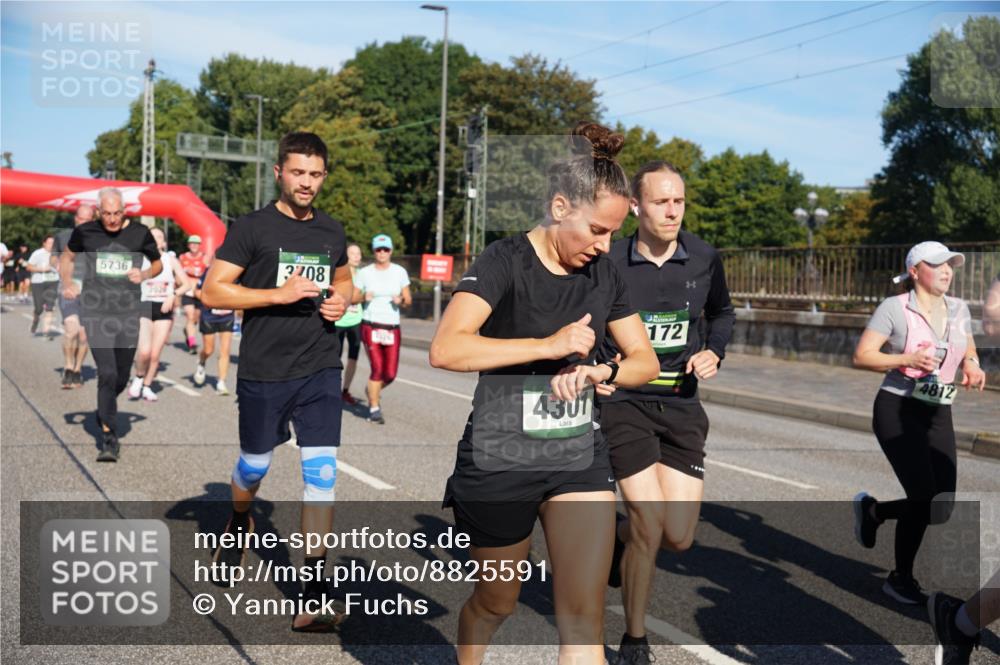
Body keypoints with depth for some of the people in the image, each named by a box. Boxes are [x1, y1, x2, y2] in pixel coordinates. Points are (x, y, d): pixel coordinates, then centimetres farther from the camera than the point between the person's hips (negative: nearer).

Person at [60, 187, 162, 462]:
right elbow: (67, 257, 17)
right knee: (107, 374, -14)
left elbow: (158, 264, 13)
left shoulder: (140, 233, -1)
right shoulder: (84, 232, -1)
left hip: (128, 313, 2)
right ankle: (109, 437, -5)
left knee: (121, 378, 11)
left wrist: (144, 274, -8)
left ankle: (105, 409, 44)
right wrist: (67, 284, 0)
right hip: (96, 312, -2)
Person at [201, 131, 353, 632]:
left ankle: (313, 594, -1)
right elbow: (212, 292, -10)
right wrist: (278, 294, -20)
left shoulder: (332, 232, 9)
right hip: (263, 371, -2)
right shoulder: (252, 228, -6)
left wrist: (342, 299, 2)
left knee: (322, 472, -6)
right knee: (254, 465, 14)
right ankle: (239, 525, 50)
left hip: (320, 370, 3)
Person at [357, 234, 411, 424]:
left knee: (390, 374, 0)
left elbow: (408, 300, 7)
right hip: (370, 326, -2)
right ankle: (374, 408, 6)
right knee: (377, 368, -11)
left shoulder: (399, 272, 6)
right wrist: (364, 297, -13)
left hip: (392, 328, 2)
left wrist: (401, 301, -15)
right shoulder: (365, 272, 3)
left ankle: (373, 391, 33)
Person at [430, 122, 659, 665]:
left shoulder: (603, 275, 2)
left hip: (580, 457, 4)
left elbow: (645, 360, 8)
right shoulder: (505, 262, -15)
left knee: (584, 616, -3)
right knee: (497, 602, 17)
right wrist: (549, 345, -30)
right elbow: (445, 349, -29)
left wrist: (600, 371, -13)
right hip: (500, 461, -4)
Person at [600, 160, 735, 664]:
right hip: (625, 402, -3)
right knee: (650, 526, -11)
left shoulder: (704, 259, -1)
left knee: (678, 538, -1)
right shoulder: (609, 263, -11)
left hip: (681, 405, 4)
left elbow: (722, 313, 19)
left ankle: (617, 540, 35)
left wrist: (713, 352, 1)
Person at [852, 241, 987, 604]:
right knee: (924, 496, -12)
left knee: (941, 508, 1)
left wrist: (972, 367, -2)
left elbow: (969, 352, 21)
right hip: (897, 411, -6)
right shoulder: (894, 308, -8)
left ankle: (872, 509, 30)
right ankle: (901, 579, 10)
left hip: (938, 415, 6)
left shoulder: (959, 309, 9)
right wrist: (906, 360, -22)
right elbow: (861, 356, -9)